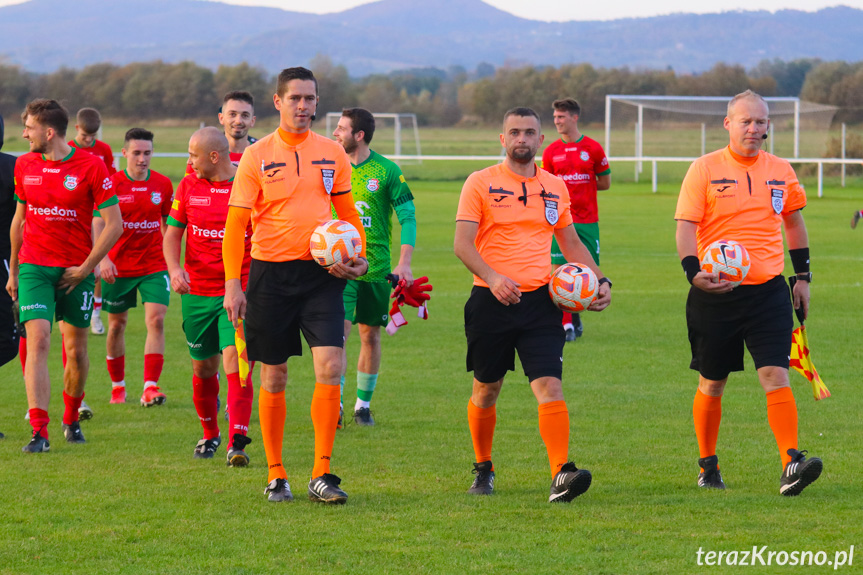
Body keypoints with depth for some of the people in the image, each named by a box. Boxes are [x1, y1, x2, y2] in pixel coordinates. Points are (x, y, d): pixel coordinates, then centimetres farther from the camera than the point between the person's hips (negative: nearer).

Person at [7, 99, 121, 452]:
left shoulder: (91, 167, -9)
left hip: (76, 271, -1)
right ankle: (39, 432, -18)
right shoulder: (24, 165, 4)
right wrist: (13, 271, 17)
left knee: (77, 350, 7)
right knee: (38, 340, -14)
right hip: (34, 267, 1)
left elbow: (114, 224, -7)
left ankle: (71, 419, 32)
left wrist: (85, 268, -9)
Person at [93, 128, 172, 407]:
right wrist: (103, 258, -24)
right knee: (117, 324, 9)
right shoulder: (111, 183, -7)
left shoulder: (163, 184, 1)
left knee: (156, 321, -13)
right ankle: (118, 386, 25)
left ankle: (150, 387, -15)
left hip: (154, 266, 1)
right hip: (118, 266, -1)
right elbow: (98, 223, -10)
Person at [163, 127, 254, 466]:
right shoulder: (188, 186, 5)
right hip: (198, 291, 4)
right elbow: (172, 233, 10)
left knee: (234, 359, -18)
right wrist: (174, 268, -9)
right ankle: (210, 435, 32)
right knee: (203, 367, 11)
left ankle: (237, 443, -21)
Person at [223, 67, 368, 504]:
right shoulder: (257, 156, -1)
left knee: (330, 368, -12)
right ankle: (276, 475, 17)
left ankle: (321, 475, -7)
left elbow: (348, 213, 17)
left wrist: (358, 257, -1)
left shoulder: (332, 153, 8)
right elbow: (236, 223, -1)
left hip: (321, 273, 1)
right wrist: (232, 284, -9)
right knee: (274, 377, 5)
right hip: (271, 271, -1)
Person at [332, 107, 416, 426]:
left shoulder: (387, 171, -3)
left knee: (370, 335, 6)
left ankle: (363, 404, 20)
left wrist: (404, 263, -9)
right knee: (339, 331, -13)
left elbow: (408, 216, -1)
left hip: (376, 266, 0)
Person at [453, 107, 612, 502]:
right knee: (486, 390, 10)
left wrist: (600, 281, 10)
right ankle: (483, 469, 31)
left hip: (539, 300, 2)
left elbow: (571, 243, 24)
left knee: (550, 386, -14)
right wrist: (493, 278, -24)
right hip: (491, 301, -2)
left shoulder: (554, 187, 13)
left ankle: (561, 475, -23)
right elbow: (463, 243, -8)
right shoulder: (481, 183, 0)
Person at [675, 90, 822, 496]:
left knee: (775, 375, -12)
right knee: (712, 384, 9)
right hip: (715, 292, -1)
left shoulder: (781, 171, 9)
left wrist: (803, 276, 21)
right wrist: (693, 271, -23)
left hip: (767, 291, 2)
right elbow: (686, 225, -7)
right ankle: (708, 467, 25)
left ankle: (791, 466, -20)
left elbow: (793, 221, 23)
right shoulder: (705, 169, -2)